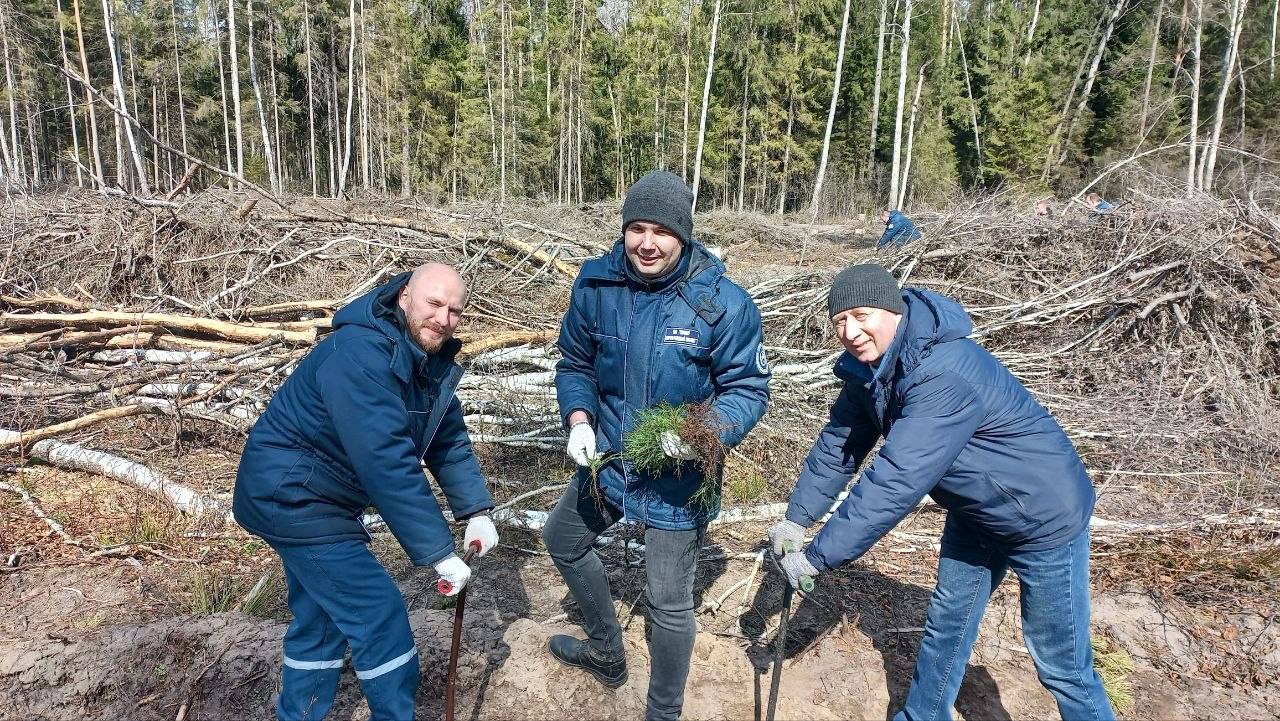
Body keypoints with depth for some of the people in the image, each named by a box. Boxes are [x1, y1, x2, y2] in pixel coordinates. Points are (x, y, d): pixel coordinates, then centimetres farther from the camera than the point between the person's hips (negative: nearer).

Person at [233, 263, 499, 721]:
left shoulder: (430, 358, -1)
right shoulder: (361, 353, -30)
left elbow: (450, 438, 3)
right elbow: (387, 464, -35)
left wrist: (476, 511, -8)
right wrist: (439, 553, -31)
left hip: (308, 496, 10)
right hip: (288, 494, -10)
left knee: (322, 615, 21)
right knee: (379, 614, -6)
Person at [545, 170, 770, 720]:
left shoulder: (723, 302, -21)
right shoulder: (595, 285, -10)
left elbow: (749, 388, -14)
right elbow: (574, 363, 3)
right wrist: (578, 420, -15)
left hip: (677, 478, -5)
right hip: (607, 461, 6)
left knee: (668, 604, 5)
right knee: (562, 540, 26)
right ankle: (606, 653, 53)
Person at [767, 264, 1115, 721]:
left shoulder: (944, 374, -37)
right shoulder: (868, 366, -9)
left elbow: (894, 483, -40)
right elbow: (838, 444, 0)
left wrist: (816, 558, -34)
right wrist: (796, 518, -4)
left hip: (1043, 514, -8)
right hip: (974, 512, 8)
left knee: (1060, 662, 5)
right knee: (946, 623, 21)